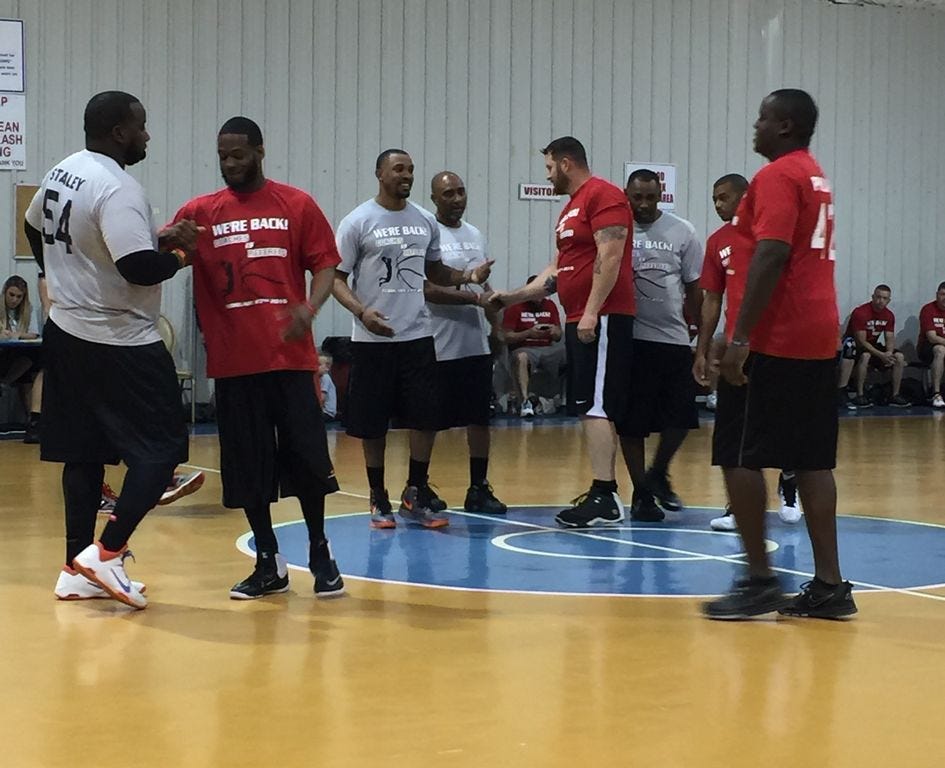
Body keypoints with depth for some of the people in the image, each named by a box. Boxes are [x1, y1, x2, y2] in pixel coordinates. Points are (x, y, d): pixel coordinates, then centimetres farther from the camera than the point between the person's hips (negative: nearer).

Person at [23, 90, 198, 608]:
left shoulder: (60, 174, 10)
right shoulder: (118, 189, -20)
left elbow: (35, 230, 26)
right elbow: (140, 267, -27)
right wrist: (180, 255, -9)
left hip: (66, 331, 9)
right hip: (121, 343, -9)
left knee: (84, 453, 13)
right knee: (162, 447, -2)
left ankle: (78, 570, 17)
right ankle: (107, 551, -8)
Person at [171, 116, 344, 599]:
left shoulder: (296, 206, 3)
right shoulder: (200, 212, 6)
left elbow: (324, 264, 2)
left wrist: (309, 308, -17)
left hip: (290, 356, -1)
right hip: (233, 360, 2)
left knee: (307, 459, 2)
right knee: (247, 466, 6)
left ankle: (320, 552, 21)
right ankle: (269, 563, 19)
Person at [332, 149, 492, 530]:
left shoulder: (426, 221, 8)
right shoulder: (358, 222, -6)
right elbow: (337, 278, -5)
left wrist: (468, 276, -1)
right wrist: (361, 311, -23)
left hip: (418, 335, 4)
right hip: (372, 339, -4)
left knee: (426, 417, 2)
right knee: (373, 424, 4)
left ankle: (416, 495, 17)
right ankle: (379, 499, 17)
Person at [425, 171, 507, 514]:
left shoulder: (476, 235, 14)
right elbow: (428, 290, -17)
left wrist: (496, 325, 11)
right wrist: (475, 298, -21)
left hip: (477, 344, 7)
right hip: (439, 347, -7)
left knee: (480, 418, 7)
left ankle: (479, 489, 14)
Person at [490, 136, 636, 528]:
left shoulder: (603, 195, -8)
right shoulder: (570, 208, 23)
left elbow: (610, 255, -17)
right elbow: (559, 269, 27)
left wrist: (591, 312, -22)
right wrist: (512, 296, 23)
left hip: (602, 319, -10)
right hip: (578, 320, 10)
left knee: (594, 406, -13)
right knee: (590, 408, 9)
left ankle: (605, 497, -14)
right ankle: (601, 494, 12)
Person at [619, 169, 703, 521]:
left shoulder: (682, 231, 4)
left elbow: (694, 287, 8)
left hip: (673, 337, 2)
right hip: (629, 337, -2)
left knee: (681, 416, -1)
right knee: (631, 421, 2)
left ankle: (658, 474, 23)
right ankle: (642, 493, 15)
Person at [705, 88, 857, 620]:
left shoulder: (777, 176, -10)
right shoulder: (817, 177, 19)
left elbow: (771, 257, -20)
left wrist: (740, 338, -22)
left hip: (780, 341, -9)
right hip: (820, 337, 9)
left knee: (743, 457, -4)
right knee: (813, 462, 8)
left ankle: (760, 580, -2)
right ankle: (829, 586, 8)